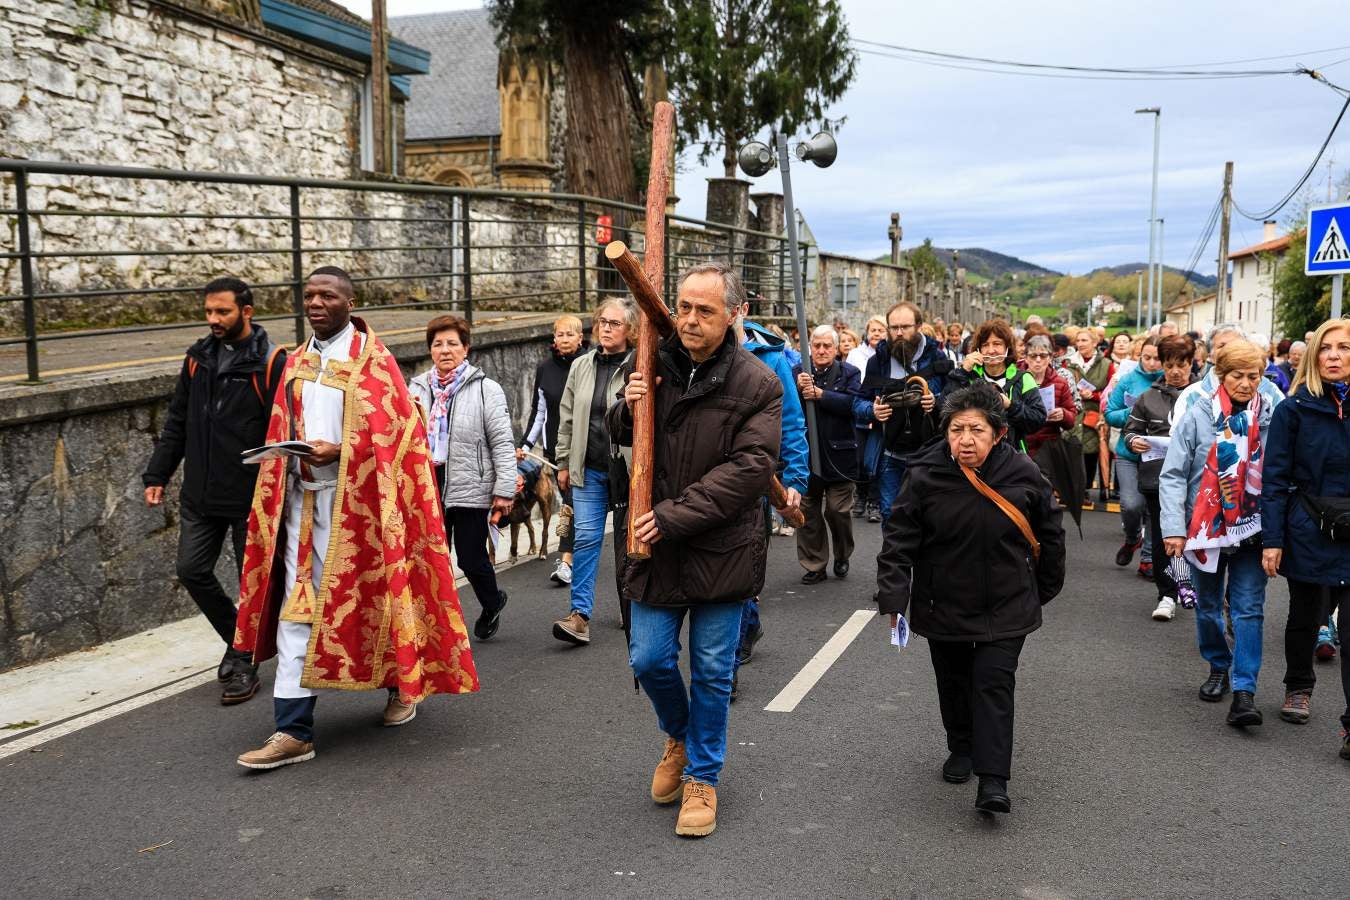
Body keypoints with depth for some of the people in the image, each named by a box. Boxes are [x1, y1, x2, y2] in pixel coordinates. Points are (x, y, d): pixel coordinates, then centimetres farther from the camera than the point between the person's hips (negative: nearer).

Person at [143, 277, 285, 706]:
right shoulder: (198, 358, 9)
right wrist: (157, 474, 10)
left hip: (250, 498, -6)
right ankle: (236, 639, 28)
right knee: (192, 570, 7)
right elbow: (177, 423, 15)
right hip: (200, 496, 6)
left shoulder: (270, 363, -11)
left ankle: (244, 661, 20)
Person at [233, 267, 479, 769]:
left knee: (371, 593, 7)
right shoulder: (296, 363, 14)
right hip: (302, 497, 5)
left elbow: (394, 431, -11)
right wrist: (287, 454, 1)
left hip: (356, 499, -5)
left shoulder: (372, 360, -4)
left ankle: (403, 682, 33)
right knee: (297, 609, 0)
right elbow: (282, 432, 19)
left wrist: (340, 450, -21)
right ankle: (293, 731, 2)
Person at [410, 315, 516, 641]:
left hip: (471, 490, -4)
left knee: (472, 559, 4)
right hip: (427, 488, 4)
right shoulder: (418, 389, 9)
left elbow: (503, 443, -7)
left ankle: (492, 603, 34)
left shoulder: (486, 390, -5)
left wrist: (504, 490, -10)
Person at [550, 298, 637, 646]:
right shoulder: (582, 366, 8)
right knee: (586, 537, -3)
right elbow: (567, 418, 13)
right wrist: (564, 462, 11)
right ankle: (580, 614, -2)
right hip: (589, 470, 3)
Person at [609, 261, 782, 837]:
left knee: (713, 671, 9)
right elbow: (621, 438, 14)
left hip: (722, 549, -3)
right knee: (649, 660, 8)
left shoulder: (757, 384, -11)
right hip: (657, 546, 3)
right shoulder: (656, 365, 1)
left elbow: (749, 469, -19)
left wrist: (676, 515, -24)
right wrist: (627, 409, -10)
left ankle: (702, 777, 27)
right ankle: (678, 737, 39)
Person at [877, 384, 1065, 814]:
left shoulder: (1023, 474, -10)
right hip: (944, 605, 1)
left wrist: (1045, 589, 12)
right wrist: (893, 597, -18)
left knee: (994, 683, -7)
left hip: (1005, 607, -1)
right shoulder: (925, 476, -14)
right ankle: (961, 750, 38)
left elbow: (1050, 536, 5)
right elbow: (898, 539, -10)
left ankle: (993, 780, -5)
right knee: (953, 682, 15)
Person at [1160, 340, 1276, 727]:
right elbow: (1173, 474, -6)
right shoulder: (1197, 416, -6)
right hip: (1206, 526, 0)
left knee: (1249, 608, -6)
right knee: (1208, 605, 14)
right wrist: (1174, 528, -13)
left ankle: (1244, 691, -5)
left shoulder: (1271, 418, -2)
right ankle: (1218, 667, 36)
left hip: (1251, 528, 0)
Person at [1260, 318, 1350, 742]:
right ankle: (1298, 688, 39)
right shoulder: (1295, 409, -4)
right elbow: (1275, 479, -4)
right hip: (1309, 533, -1)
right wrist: (1272, 540, -9)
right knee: (1306, 616, 15)